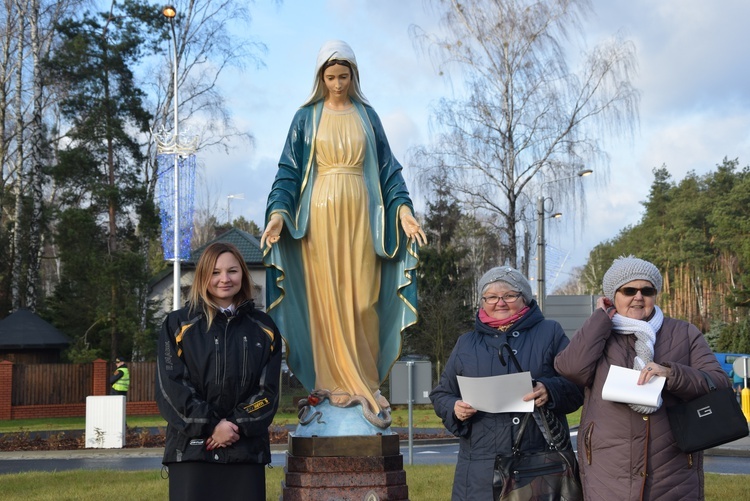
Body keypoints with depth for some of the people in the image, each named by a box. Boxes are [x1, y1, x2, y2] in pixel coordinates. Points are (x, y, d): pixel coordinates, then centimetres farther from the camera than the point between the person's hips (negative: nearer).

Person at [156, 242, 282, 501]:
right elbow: (170, 387, -3)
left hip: (246, 449, 2)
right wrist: (211, 426, -12)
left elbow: (268, 390, 5)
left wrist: (238, 426, -10)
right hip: (191, 450, -2)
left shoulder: (264, 328, 11)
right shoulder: (178, 324, 5)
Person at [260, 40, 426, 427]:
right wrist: (278, 212, -12)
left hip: (360, 214, 1)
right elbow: (289, 170, 3)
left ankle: (365, 383, 6)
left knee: (363, 300, -1)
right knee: (327, 299, -2)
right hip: (321, 213, -1)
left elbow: (388, 168, 10)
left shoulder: (367, 116, 11)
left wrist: (403, 209, -4)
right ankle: (336, 383, 4)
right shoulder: (306, 117, 7)